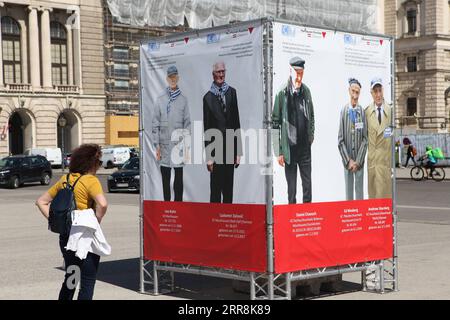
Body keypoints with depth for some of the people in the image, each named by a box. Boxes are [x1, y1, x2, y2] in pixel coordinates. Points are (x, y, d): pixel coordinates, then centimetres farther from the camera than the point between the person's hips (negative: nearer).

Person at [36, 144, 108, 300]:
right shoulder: (90, 180, -12)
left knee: (70, 279, 22)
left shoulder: (65, 179, 9)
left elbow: (41, 201, 14)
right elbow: (102, 204, -30)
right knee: (88, 283, 2)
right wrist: (96, 222, -14)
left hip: (66, 236, 7)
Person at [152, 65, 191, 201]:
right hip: (164, 144, 1)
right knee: (165, 179, 5)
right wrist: (157, 145, 0)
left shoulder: (183, 99, 4)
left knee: (179, 178, 1)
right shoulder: (160, 99, 5)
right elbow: (156, 123, 6)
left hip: (179, 143, -1)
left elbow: (187, 123, 5)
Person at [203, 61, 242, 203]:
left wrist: (238, 151, 4)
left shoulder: (232, 92, 7)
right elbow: (206, 128, -2)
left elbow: (237, 122, 8)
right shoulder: (208, 97, -2)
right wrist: (208, 156, -5)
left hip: (230, 146, 3)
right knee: (215, 187, 2)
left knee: (229, 187, 9)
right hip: (216, 147, -3)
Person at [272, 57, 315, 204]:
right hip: (289, 149, -4)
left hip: (305, 147, 4)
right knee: (291, 190, 5)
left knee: (307, 186, 7)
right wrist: (278, 152, -9)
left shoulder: (306, 91, 5)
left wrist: (311, 136, 12)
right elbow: (275, 124, -8)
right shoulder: (282, 94, -10)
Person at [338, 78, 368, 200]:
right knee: (348, 191, 8)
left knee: (359, 191, 6)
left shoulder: (362, 112, -5)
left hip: (359, 160, 0)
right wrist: (348, 160, -7)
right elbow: (340, 140, -2)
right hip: (347, 160, 0)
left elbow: (365, 139, -3)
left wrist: (358, 161, -8)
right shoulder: (344, 111, -4)